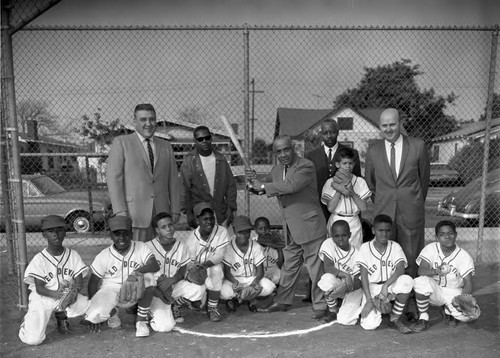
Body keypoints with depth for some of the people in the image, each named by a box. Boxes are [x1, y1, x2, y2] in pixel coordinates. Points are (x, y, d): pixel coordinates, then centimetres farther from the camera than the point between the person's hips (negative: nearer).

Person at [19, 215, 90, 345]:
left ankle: (62, 315, 8)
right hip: (43, 298, -2)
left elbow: (80, 282, -7)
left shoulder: (73, 255, -5)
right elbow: (39, 289, -14)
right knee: (33, 339, -16)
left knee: (87, 305, -25)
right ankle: (29, 321, 21)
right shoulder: (39, 259, -12)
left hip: (68, 295, 2)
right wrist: (55, 294, -33)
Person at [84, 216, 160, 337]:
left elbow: (155, 266, -22)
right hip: (111, 289, 1)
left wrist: (137, 271, -42)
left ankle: (141, 320, -13)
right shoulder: (104, 256, -7)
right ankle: (112, 311, 13)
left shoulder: (141, 248, -8)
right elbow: (93, 282, -1)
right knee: (94, 316, -27)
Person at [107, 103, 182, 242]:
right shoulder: (121, 143, 5)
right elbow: (113, 177, -2)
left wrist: (175, 210, 7)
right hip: (133, 214, -3)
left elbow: (174, 181, 14)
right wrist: (120, 211, -11)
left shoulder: (166, 146, 16)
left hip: (162, 215, 3)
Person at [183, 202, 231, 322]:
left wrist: (203, 265, -36)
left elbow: (219, 256, -21)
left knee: (216, 269, -32)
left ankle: (213, 307, -19)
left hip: (215, 269, -2)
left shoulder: (222, 232, -12)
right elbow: (189, 263, -8)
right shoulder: (191, 238, -9)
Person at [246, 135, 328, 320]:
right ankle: (282, 301, 31)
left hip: (309, 225, -7)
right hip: (290, 227, 8)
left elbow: (291, 186, -29)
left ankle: (319, 305, 16)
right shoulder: (276, 169, 10)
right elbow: (274, 191, 9)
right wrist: (256, 182, -7)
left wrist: (263, 186, -22)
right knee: (289, 266, 18)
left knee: (315, 267, 2)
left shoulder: (306, 166, -15)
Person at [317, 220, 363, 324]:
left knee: (345, 320, -20)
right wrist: (346, 275, -37)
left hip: (352, 287, 0)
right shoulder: (329, 244, -14)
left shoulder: (356, 253, -13)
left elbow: (359, 280, -15)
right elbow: (327, 267, -23)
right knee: (328, 278, -35)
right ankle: (333, 311, -7)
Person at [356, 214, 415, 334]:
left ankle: (394, 319, -12)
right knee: (369, 325, -22)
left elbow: (401, 270, -16)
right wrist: (369, 300, -18)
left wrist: (386, 285, -31)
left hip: (391, 285, 2)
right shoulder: (365, 248, -6)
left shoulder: (395, 247, 0)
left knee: (407, 280, -32)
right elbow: (364, 275, -9)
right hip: (372, 288, -2)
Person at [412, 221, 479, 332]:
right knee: (420, 282, -34)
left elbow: (468, 284, -13)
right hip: (434, 291, -1)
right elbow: (421, 271, -21)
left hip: (454, 293, 1)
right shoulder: (430, 249, -10)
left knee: (468, 315, -27)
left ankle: (448, 311, 12)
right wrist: (435, 271, -41)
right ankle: (423, 318, -12)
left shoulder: (464, 256, -10)